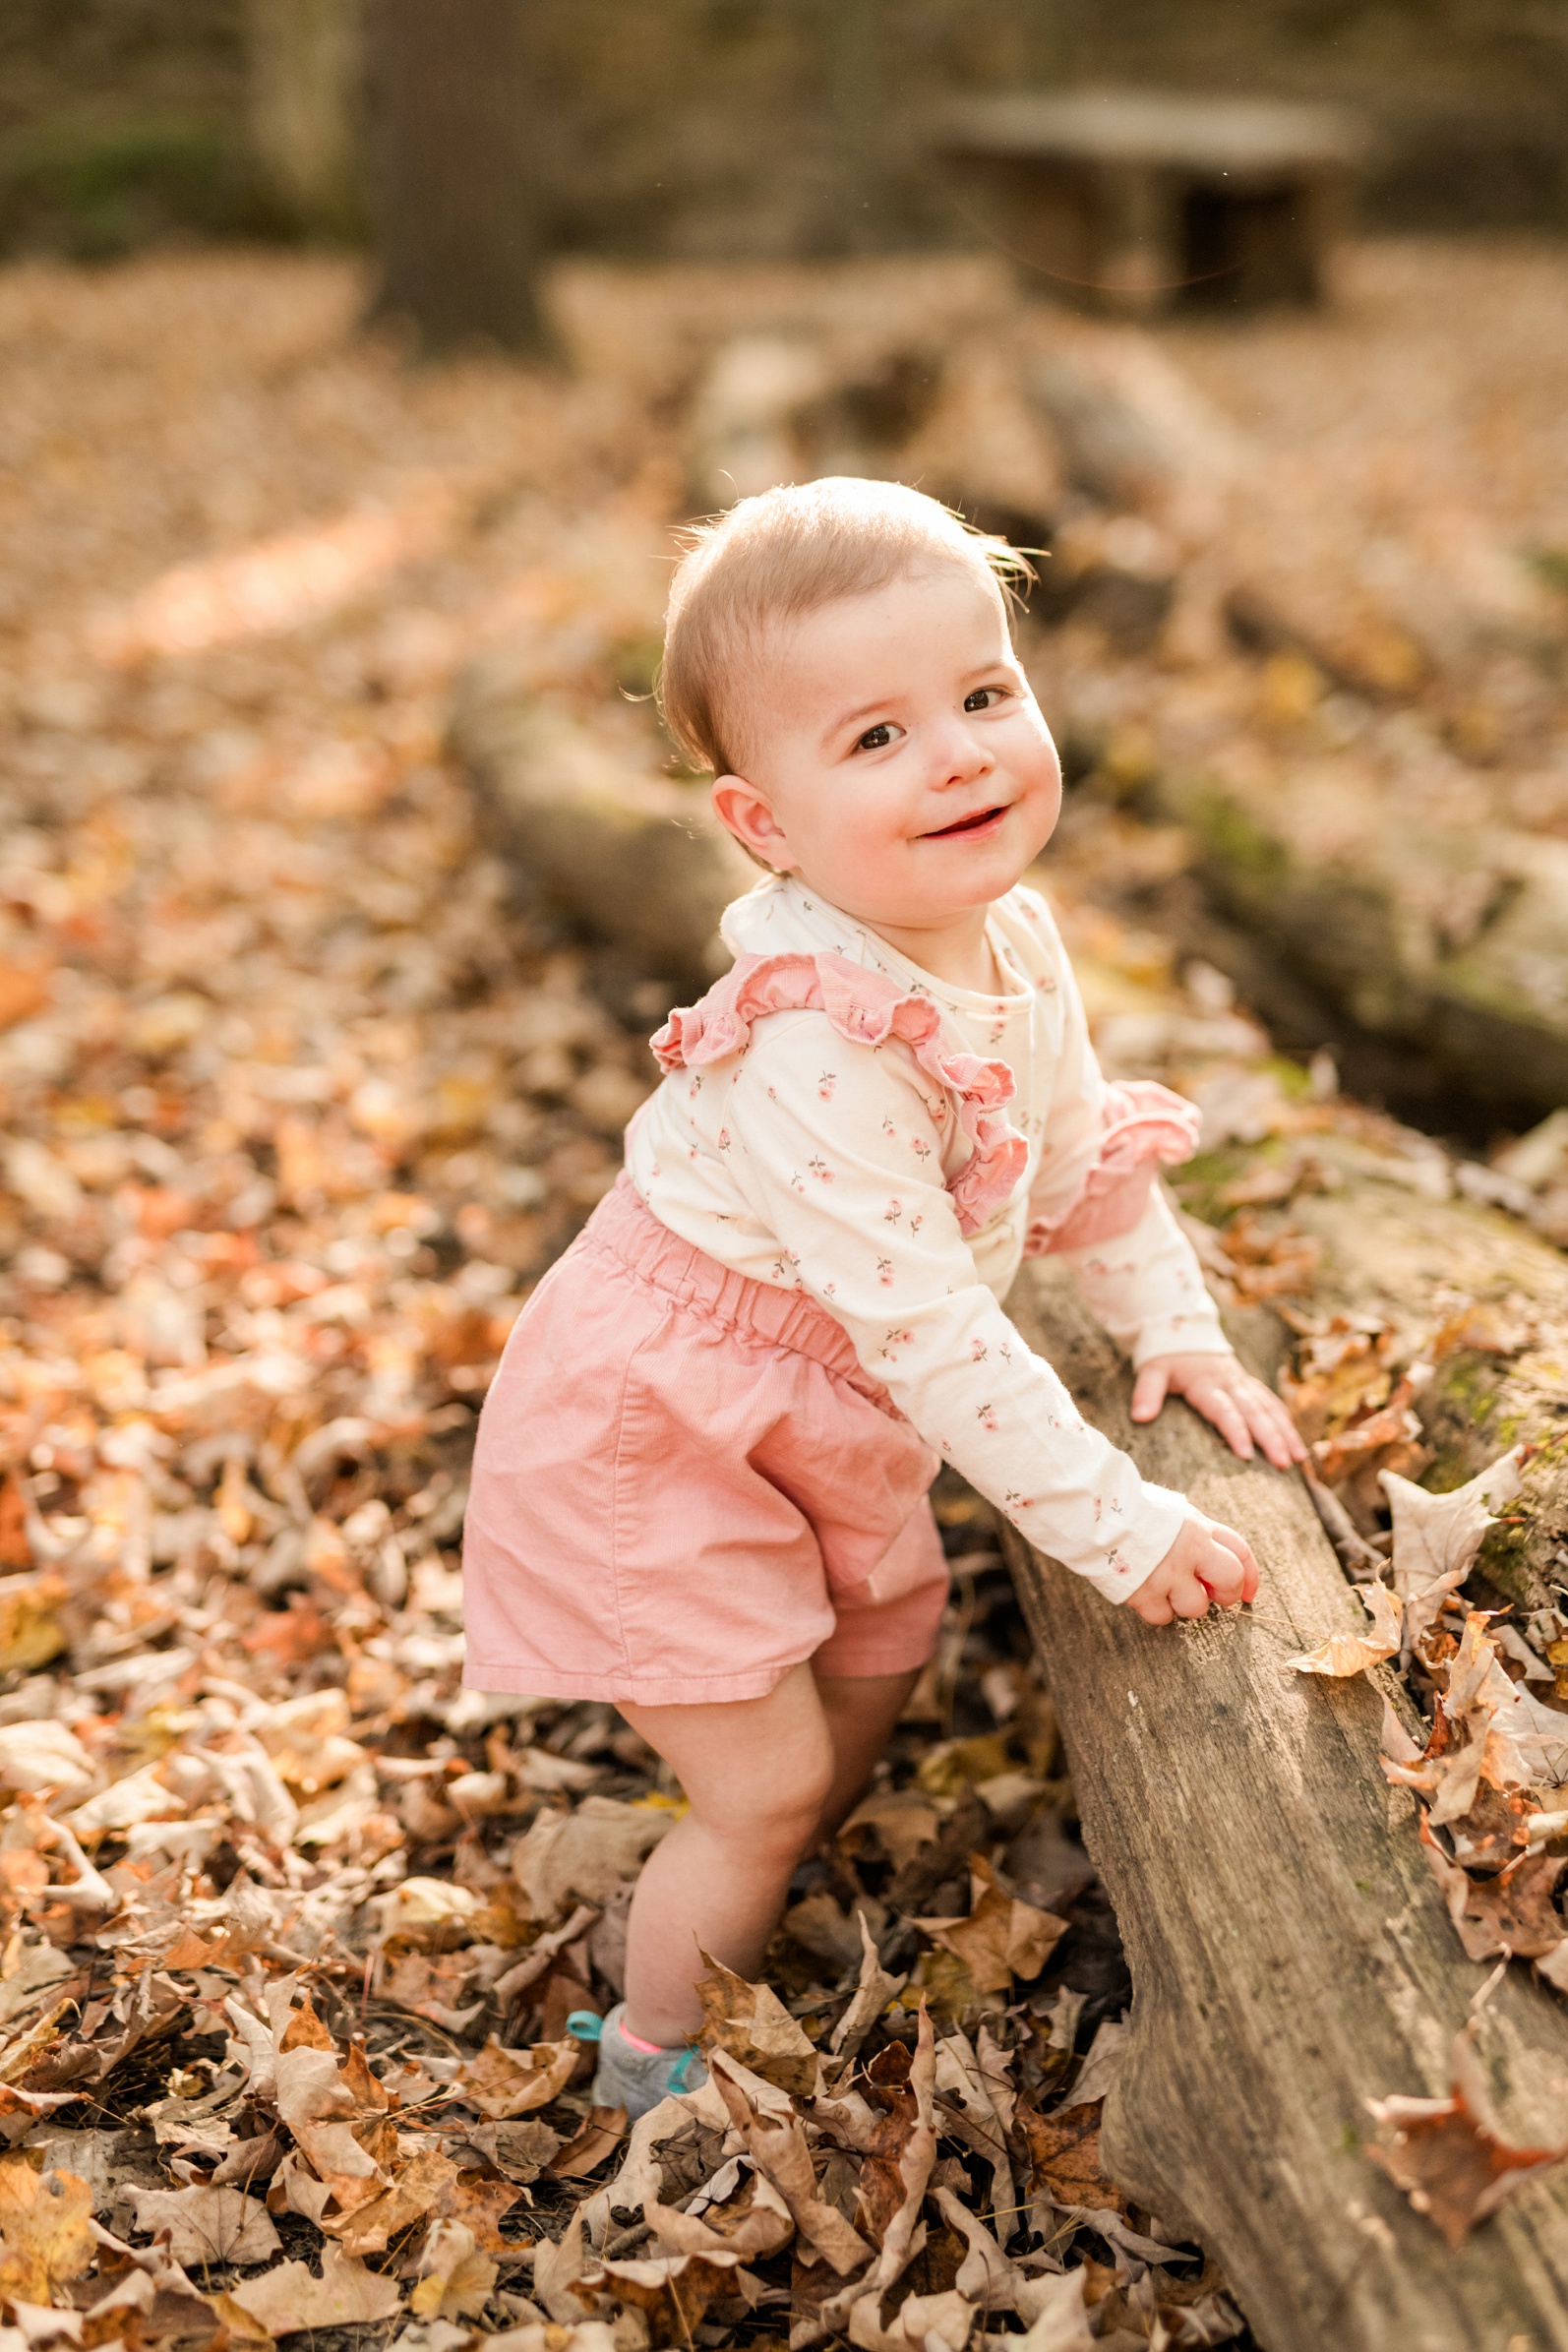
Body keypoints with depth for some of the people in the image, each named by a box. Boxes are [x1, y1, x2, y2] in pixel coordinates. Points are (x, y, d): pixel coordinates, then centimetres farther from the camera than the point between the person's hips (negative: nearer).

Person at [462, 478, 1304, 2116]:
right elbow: (929, 1330, -35)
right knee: (766, 1783, 0)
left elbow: (1079, 1143, 9)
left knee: (882, 1657, 22)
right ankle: (655, 2062, 26)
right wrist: (1118, 1529, -28)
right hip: (648, 1442, -8)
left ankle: (753, 1923, 49)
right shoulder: (816, 1048, -37)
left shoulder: (1005, 934, -9)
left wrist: (1174, 1329, 5)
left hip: (823, 1423, 9)